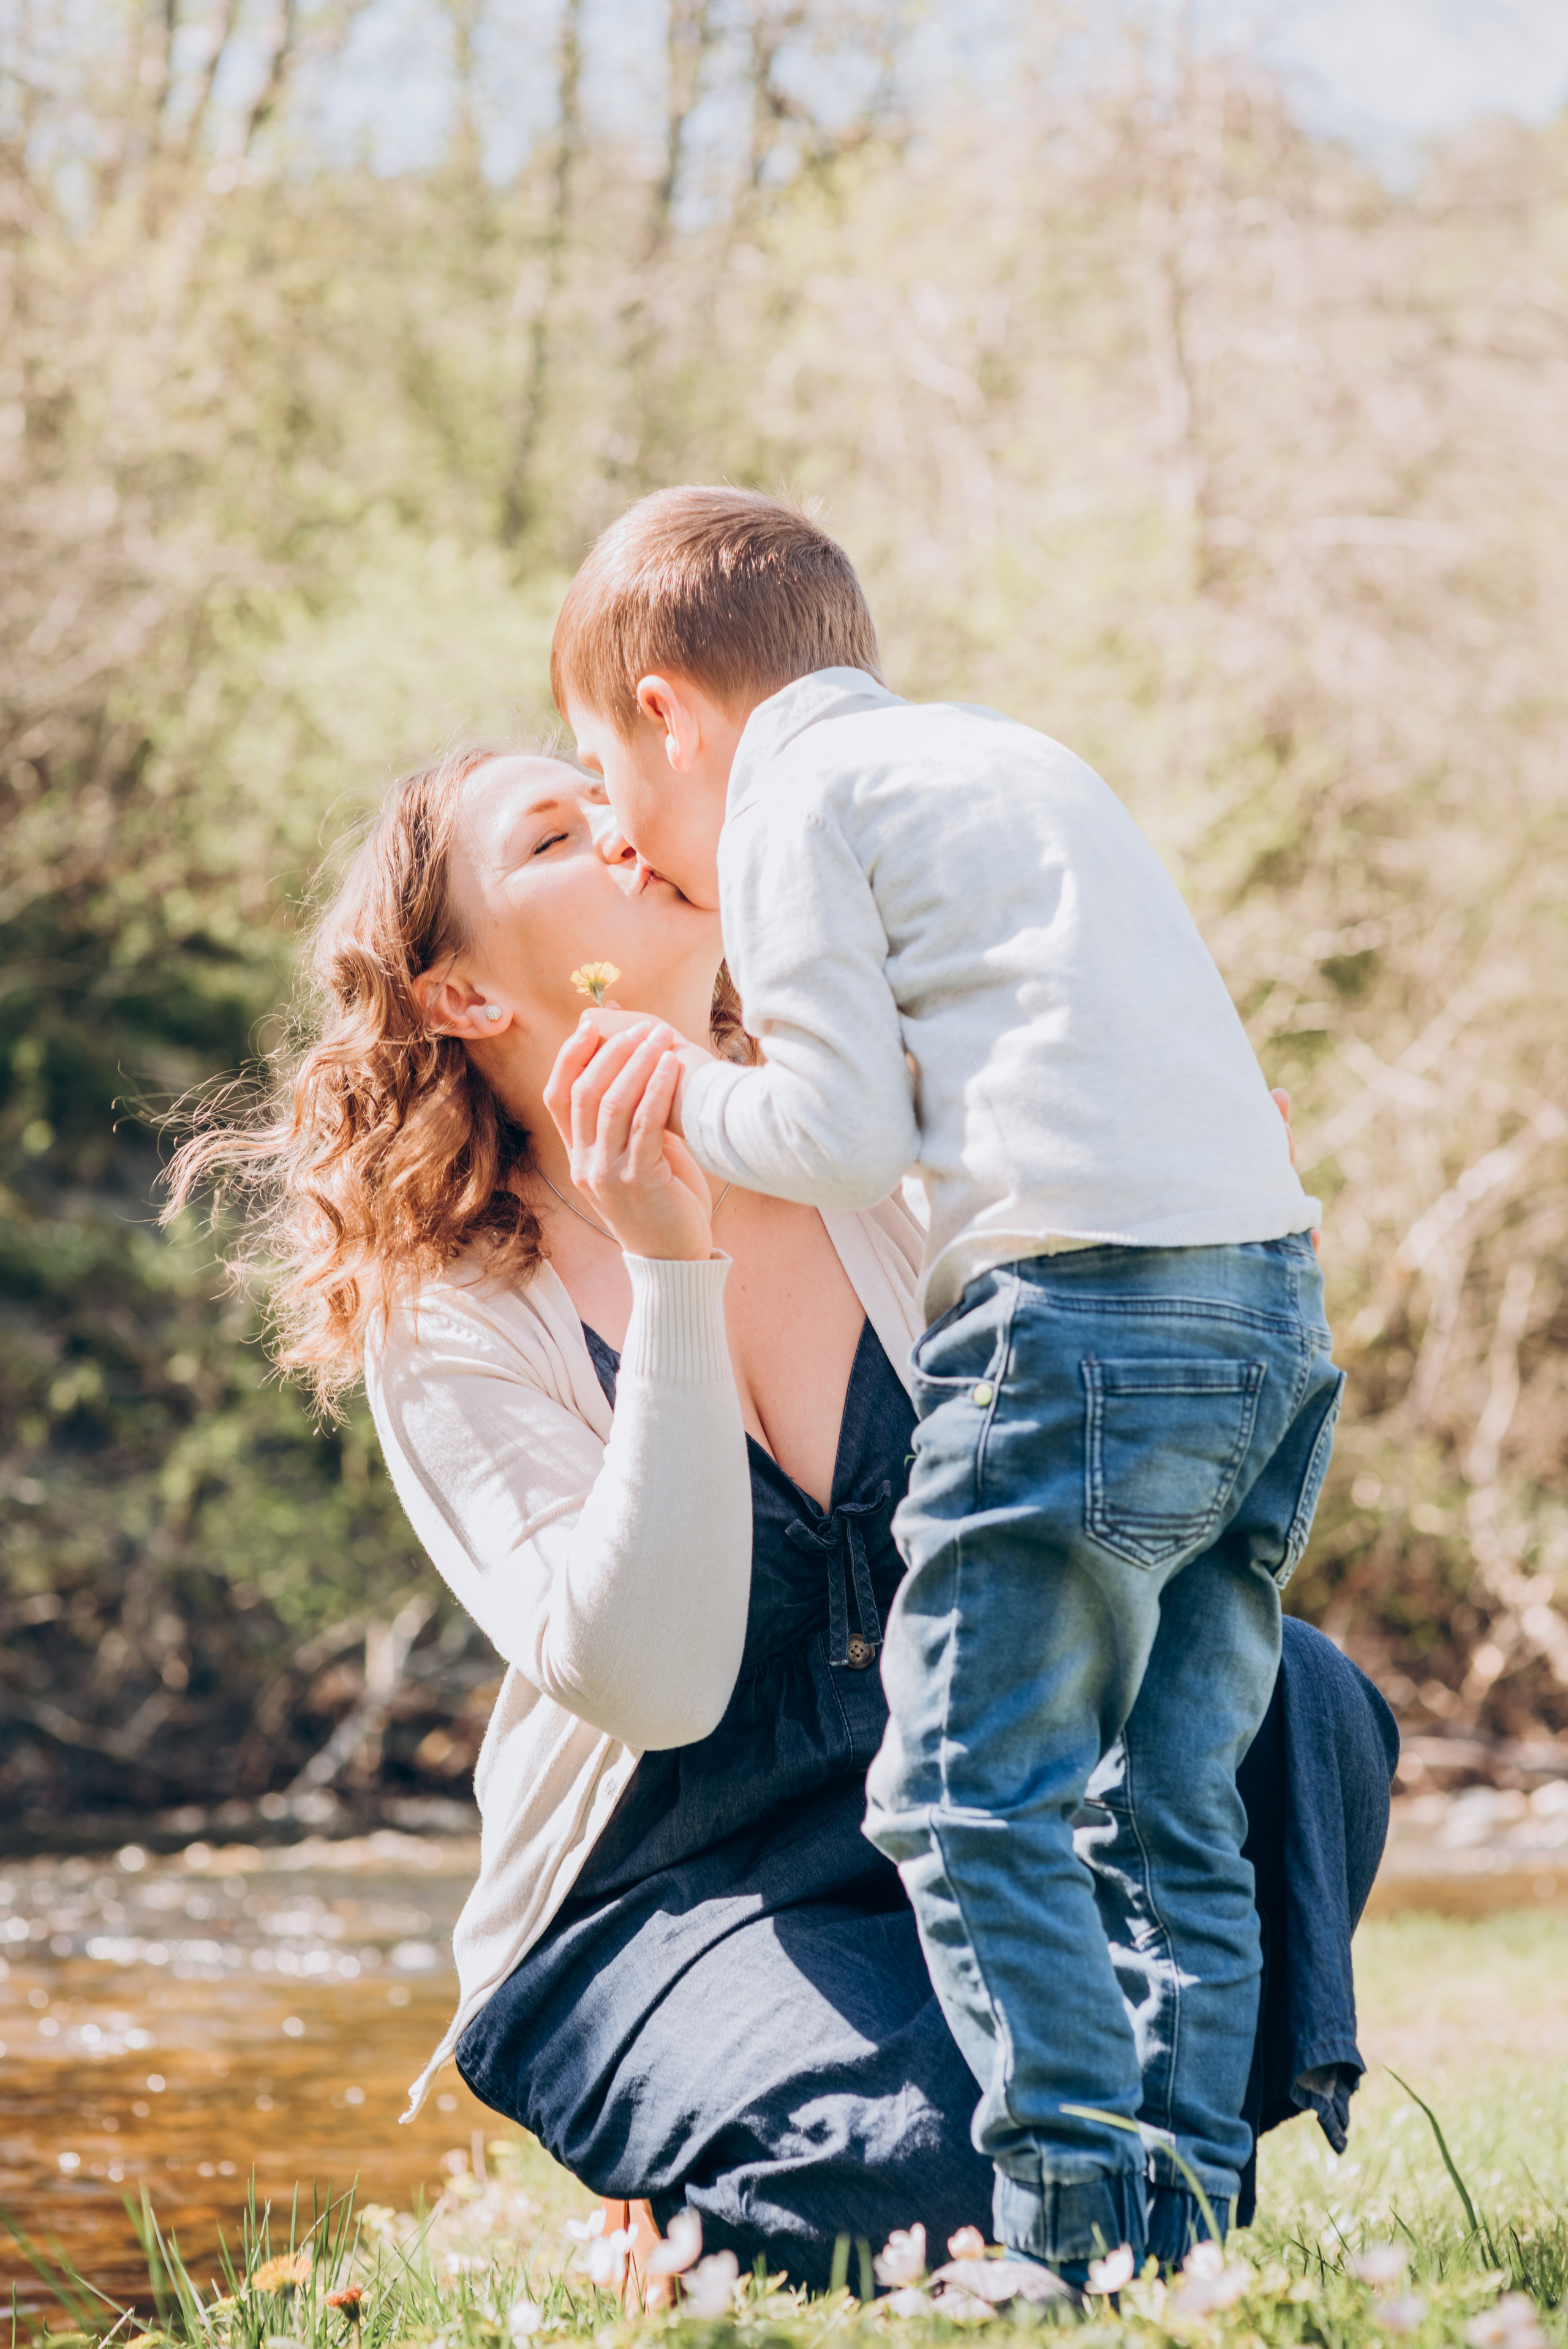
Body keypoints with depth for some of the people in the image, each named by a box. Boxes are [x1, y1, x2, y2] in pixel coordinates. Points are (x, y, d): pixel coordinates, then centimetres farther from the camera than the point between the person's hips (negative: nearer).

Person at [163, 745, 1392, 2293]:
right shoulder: (448, 1325, -11)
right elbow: (651, 1684, -24)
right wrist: (671, 1279, -27)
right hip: (664, 1908, -4)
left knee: (1285, 1691, -23)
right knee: (927, 2161, -33)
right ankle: (683, 2210, 1)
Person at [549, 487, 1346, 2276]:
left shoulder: (793, 799, 2)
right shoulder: (1003, 758, 28)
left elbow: (844, 1136, -5)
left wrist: (687, 1097, 12)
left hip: (1087, 1303, -9)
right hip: (1274, 1292, 9)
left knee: (970, 1791, -5)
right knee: (1170, 1805, 10)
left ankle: (1075, 2226, -9)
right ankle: (1191, 2208, 8)